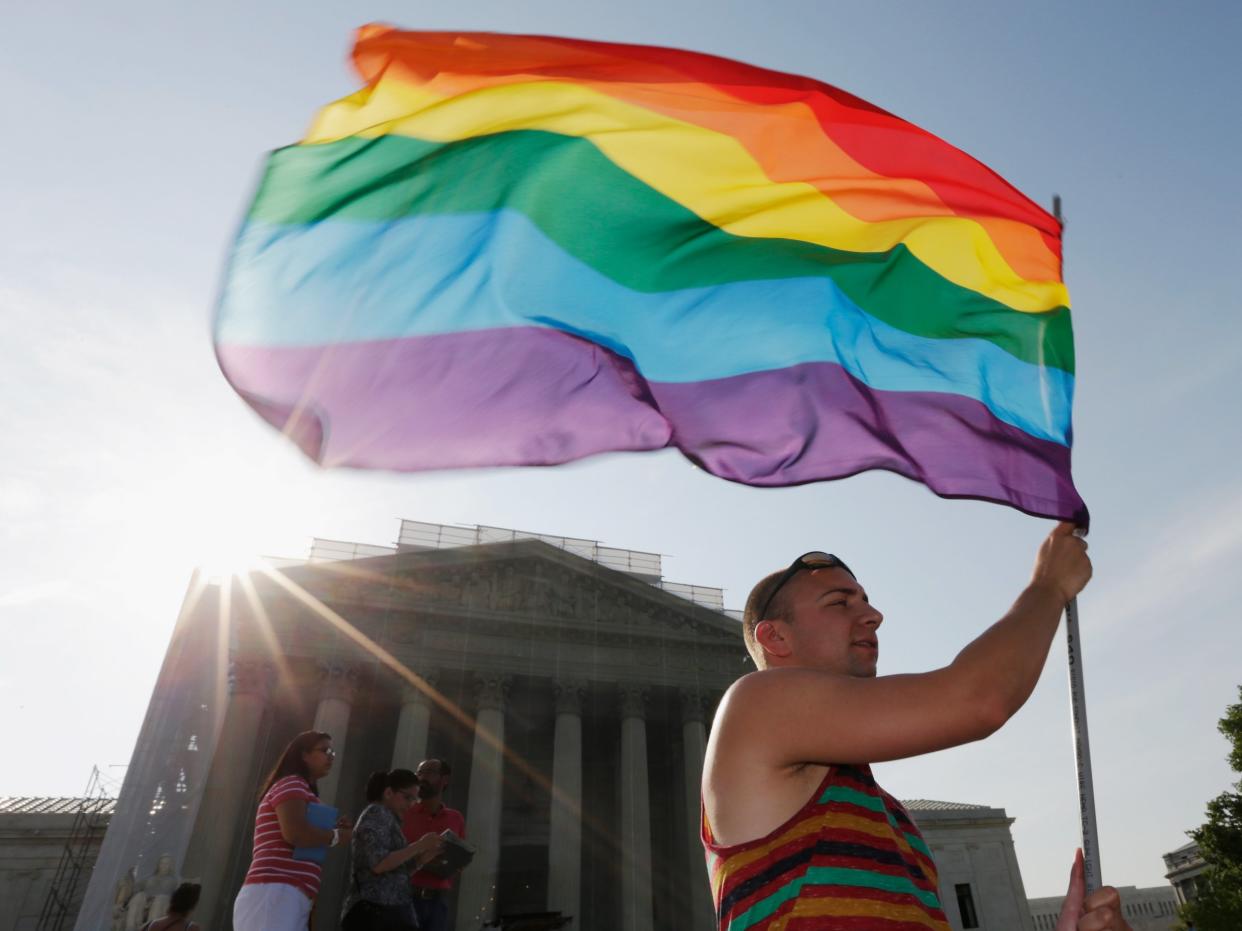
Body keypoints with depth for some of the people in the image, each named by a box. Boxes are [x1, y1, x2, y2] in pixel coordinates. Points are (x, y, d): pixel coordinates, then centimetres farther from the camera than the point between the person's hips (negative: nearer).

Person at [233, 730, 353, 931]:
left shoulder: (300, 789, 29)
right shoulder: (291, 784, -2)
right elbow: (295, 833, -20)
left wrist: (329, 831, 12)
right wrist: (337, 836, -4)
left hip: (288, 900, 10)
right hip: (275, 895, -10)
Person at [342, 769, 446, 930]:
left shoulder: (387, 818, 21)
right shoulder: (377, 814, -8)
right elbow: (378, 864, -19)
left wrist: (429, 853, 6)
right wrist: (419, 846, -15)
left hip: (386, 912, 10)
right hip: (375, 913, -10)